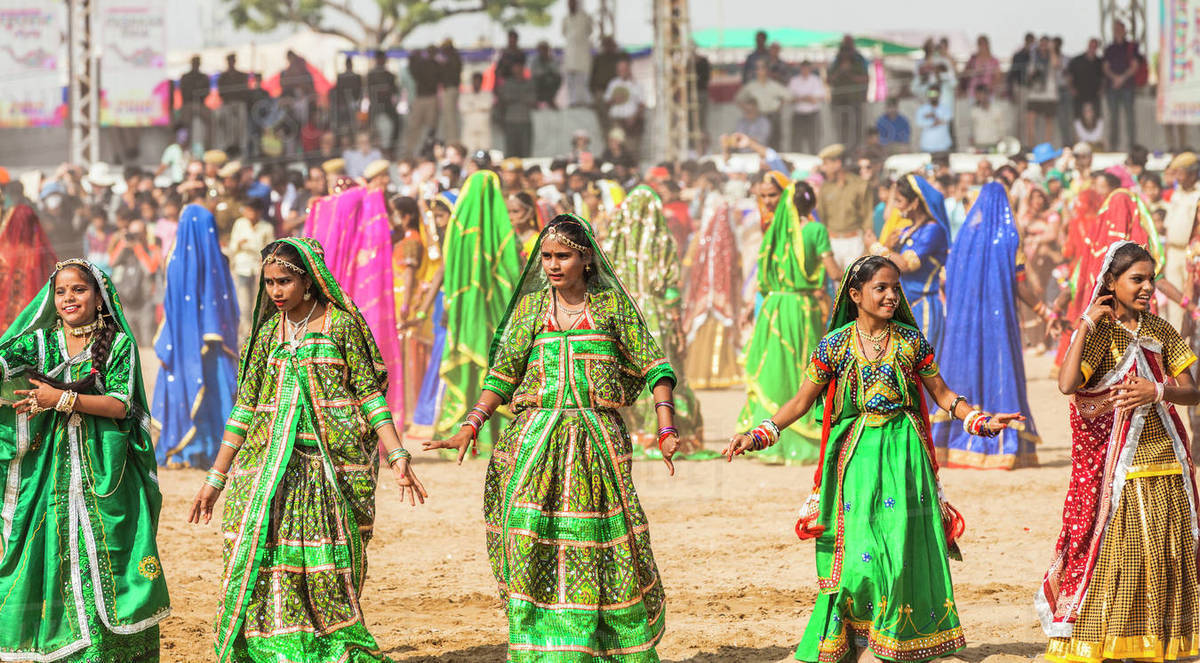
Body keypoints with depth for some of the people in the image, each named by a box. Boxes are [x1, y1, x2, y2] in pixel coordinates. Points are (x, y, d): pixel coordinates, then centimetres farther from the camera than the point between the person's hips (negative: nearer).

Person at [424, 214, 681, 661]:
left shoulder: (612, 305, 5)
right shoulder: (531, 307, 10)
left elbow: (653, 367, 5)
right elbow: (503, 374, 9)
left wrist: (666, 429, -5)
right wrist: (471, 426, -2)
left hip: (596, 438, -1)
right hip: (536, 438, 1)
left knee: (603, 541, -1)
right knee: (530, 534, -13)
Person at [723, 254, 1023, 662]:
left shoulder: (910, 340, 4)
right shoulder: (835, 345, 1)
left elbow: (942, 393, 12)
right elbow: (802, 401, 5)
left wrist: (980, 421, -1)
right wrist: (758, 436, -5)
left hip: (903, 455, 1)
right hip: (856, 456, -1)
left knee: (898, 548, -6)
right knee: (859, 551, -7)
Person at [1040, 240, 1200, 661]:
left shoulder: (1160, 331, 9)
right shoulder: (1099, 334, -7)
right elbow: (1067, 384, -25)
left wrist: (1158, 392, -14)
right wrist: (1087, 324, -21)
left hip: (1165, 468, 5)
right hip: (1117, 469, -5)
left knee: (1159, 559, 8)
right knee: (1111, 554, -6)